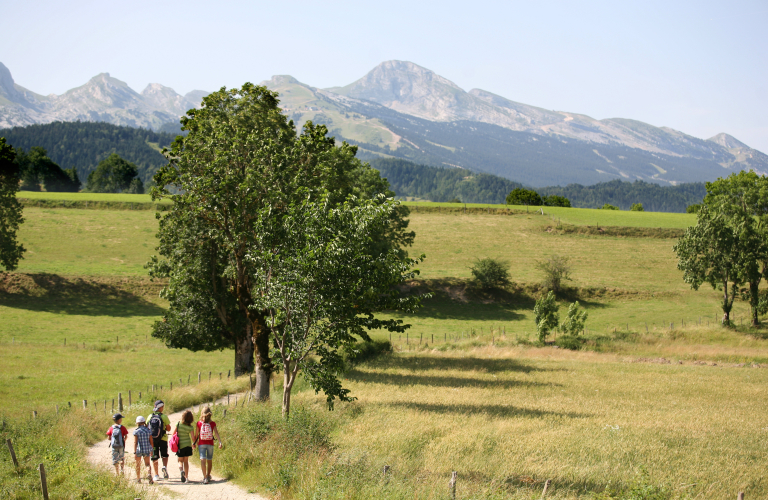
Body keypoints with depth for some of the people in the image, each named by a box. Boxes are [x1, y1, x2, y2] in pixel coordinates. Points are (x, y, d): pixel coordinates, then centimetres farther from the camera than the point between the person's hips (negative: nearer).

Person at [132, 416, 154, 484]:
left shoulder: (136, 431, -7)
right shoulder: (148, 430, 2)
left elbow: (135, 442, -14)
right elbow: (151, 441, 4)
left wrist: (134, 451, -17)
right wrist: (151, 450, 16)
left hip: (139, 450, -2)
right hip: (147, 450, 2)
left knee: (138, 465, 15)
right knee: (147, 464, 4)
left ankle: (138, 479, 25)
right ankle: (149, 473, -26)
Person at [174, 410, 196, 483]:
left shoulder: (178, 424, -11)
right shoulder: (190, 427, -9)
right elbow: (193, 438, -11)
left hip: (180, 445, -1)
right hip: (187, 445, 1)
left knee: (180, 461, 12)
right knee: (186, 461, 13)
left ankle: (181, 471, -19)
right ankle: (186, 477, 11)